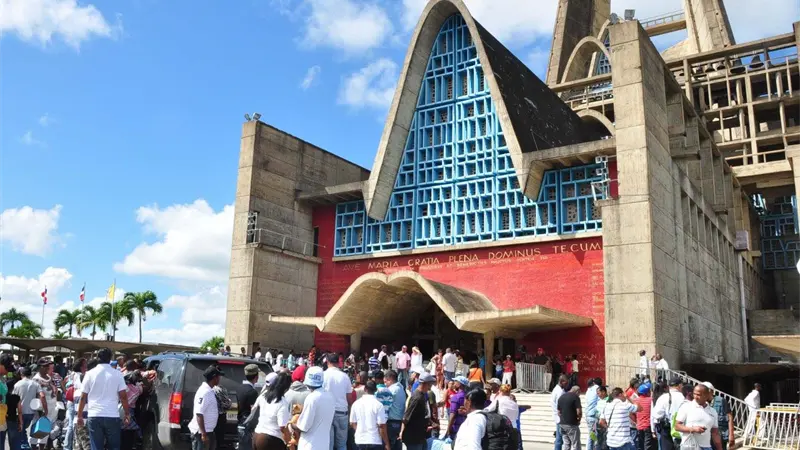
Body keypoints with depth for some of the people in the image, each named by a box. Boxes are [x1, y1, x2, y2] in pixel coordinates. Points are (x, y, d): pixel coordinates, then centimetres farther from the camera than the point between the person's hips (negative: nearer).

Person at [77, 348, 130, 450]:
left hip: (94, 416, 1)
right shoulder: (117, 374, 0)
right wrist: (127, 414, 6)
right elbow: (123, 396, -3)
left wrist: (80, 415, 11)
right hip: (112, 416, -1)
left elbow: (83, 397, 2)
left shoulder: (90, 374, 2)